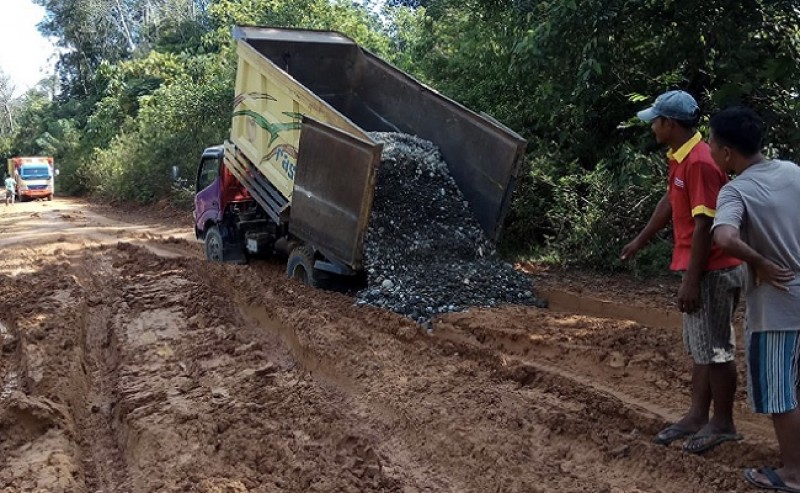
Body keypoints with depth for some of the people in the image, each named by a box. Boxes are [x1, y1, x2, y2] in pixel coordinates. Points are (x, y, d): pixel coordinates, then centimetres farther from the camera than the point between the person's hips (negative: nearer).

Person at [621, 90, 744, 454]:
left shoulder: (700, 162, -21)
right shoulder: (679, 157, 10)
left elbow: (704, 225, -24)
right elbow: (669, 202, 23)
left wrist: (691, 280, -23)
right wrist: (640, 241, 32)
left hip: (712, 272, -10)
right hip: (700, 270, 10)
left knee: (715, 349, 1)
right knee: (699, 348, 15)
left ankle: (723, 423, 15)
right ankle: (697, 416, 25)